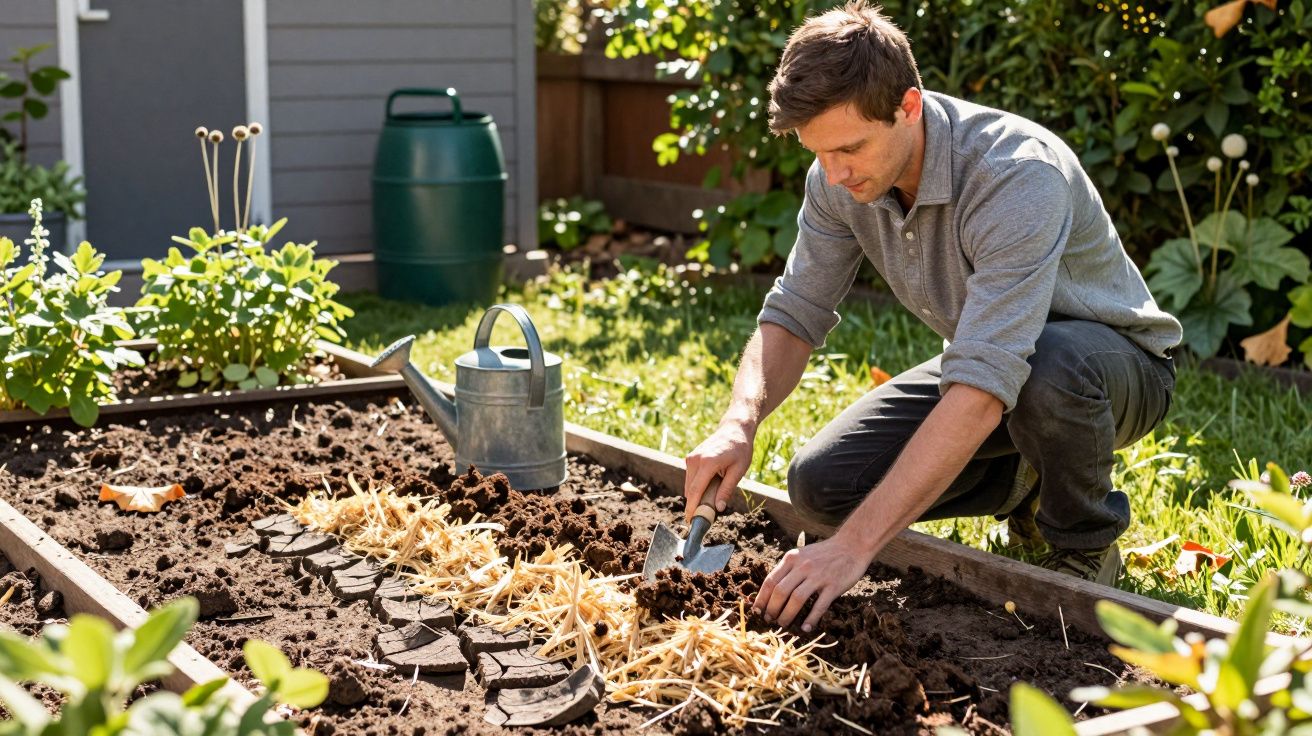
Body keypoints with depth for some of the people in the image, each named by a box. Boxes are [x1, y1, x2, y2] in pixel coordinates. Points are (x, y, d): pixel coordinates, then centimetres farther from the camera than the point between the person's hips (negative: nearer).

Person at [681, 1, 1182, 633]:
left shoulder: (1018, 175, -37)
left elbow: (982, 391, -44)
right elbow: (793, 316, -7)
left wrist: (855, 545, -48)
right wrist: (740, 424, -30)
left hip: (1116, 359, -6)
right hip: (985, 361, 6)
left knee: (1050, 367, -42)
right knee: (819, 484, -11)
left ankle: (1085, 547, -9)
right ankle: (1028, 484, 13)